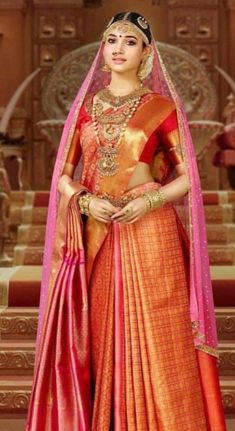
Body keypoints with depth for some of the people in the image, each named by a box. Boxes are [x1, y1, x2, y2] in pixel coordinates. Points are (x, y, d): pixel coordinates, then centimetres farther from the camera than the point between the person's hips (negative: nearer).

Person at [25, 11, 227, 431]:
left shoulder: (161, 106, 2)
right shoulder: (86, 105, 11)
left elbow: (187, 176, 2)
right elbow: (63, 174, 11)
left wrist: (149, 200, -14)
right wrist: (86, 201, -8)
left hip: (148, 232, -3)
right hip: (95, 235, 3)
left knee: (153, 337, -2)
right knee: (99, 337, 6)